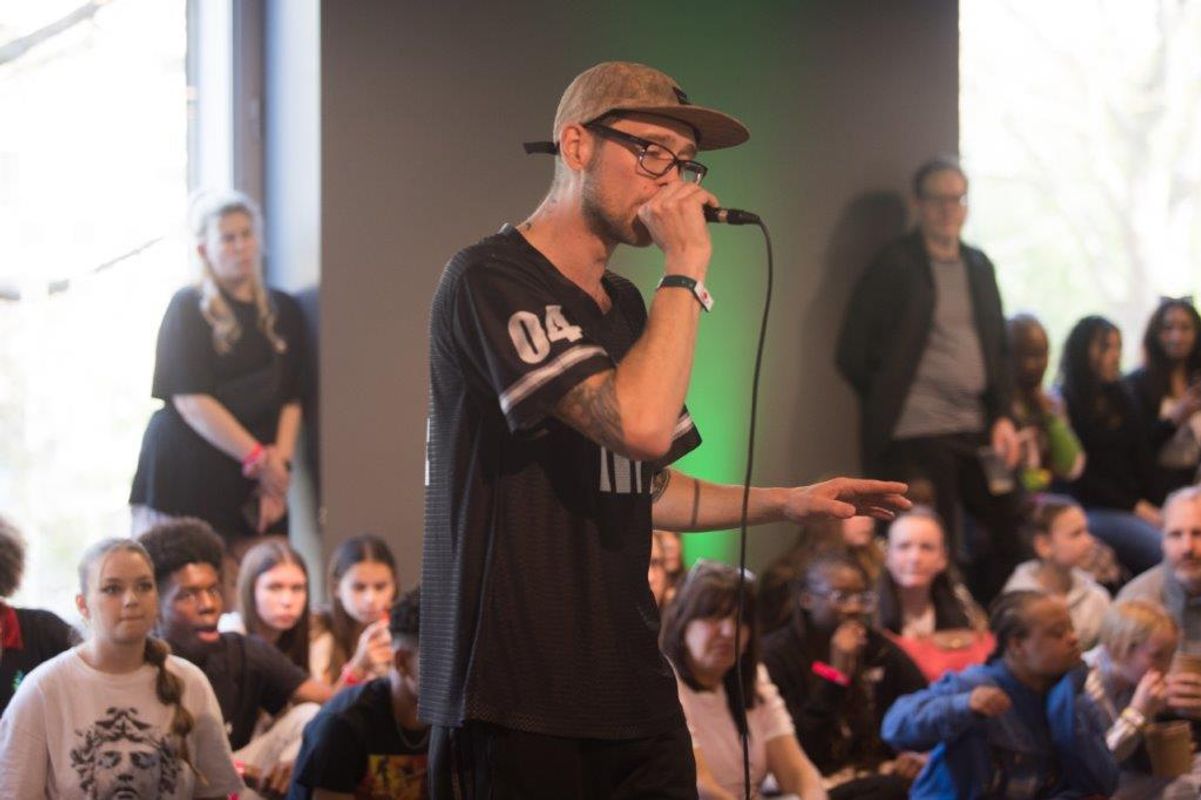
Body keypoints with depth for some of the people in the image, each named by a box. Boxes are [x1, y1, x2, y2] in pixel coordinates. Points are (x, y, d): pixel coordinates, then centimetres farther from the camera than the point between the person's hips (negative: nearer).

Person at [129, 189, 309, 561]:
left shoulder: (283, 312, 14)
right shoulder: (189, 310, 0)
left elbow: (291, 400, 11)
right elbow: (191, 401, -9)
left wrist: (280, 461, -6)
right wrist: (258, 458, -11)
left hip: (253, 486, 4)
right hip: (183, 474, -4)